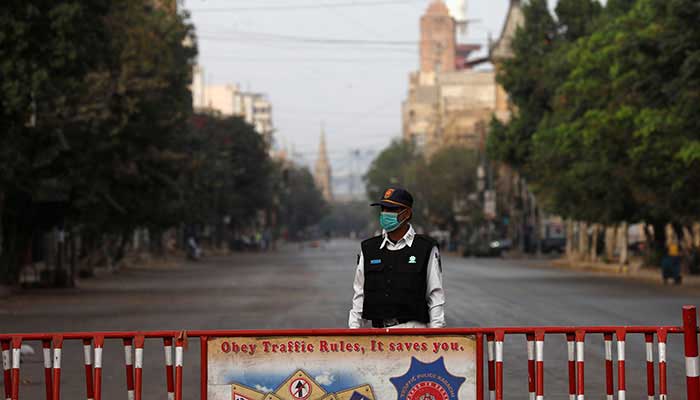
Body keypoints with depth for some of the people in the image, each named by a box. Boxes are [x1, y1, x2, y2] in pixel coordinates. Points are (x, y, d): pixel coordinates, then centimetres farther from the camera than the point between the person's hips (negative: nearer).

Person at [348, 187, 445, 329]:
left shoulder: (426, 248, 3)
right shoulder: (369, 248, 13)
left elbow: (436, 296, 3)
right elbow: (359, 295, 16)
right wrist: (353, 330, 9)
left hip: (411, 328, -3)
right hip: (376, 329, 3)